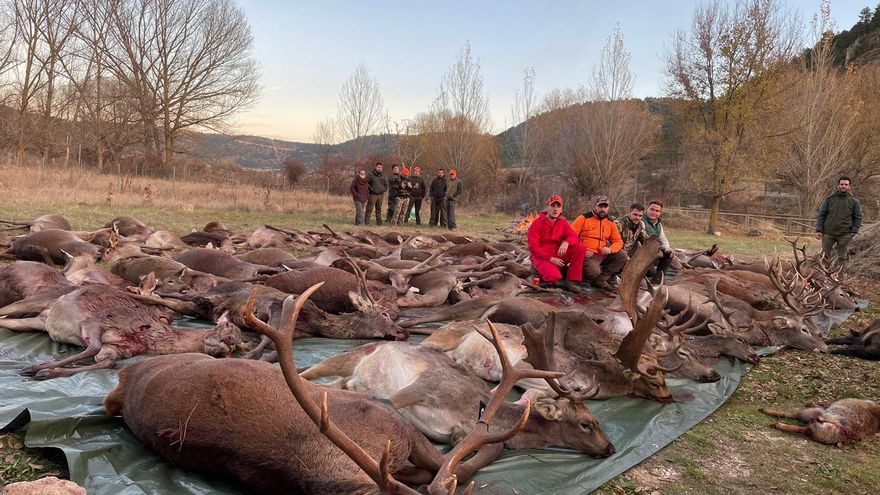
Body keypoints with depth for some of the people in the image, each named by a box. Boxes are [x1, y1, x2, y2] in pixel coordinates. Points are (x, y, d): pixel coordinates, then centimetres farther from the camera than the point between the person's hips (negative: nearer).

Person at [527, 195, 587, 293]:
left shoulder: (563, 222, 8)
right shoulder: (537, 223, -6)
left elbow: (573, 236, -6)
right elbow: (533, 247, -12)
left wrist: (566, 242, -31)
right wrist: (550, 258, -22)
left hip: (558, 254, 5)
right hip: (542, 257, -5)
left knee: (580, 247, -18)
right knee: (554, 276, -35)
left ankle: (572, 281, -14)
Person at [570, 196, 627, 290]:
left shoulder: (610, 223, 13)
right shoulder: (584, 218, -3)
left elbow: (618, 241, 10)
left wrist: (610, 249, -13)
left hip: (602, 256, 6)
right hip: (587, 255, -6)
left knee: (622, 256, -12)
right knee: (594, 272, -32)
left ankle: (601, 278, -13)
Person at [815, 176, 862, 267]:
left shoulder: (854, 201, 6)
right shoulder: (829, 199, 5)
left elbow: (858, 217, 7)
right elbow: (821, 215, 5)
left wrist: (853, 232, -4)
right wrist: (819, 230, -3)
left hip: (844, 235, 0)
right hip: (828, 233, 0)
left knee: (842, 257, 6)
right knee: (824, 255, 2)